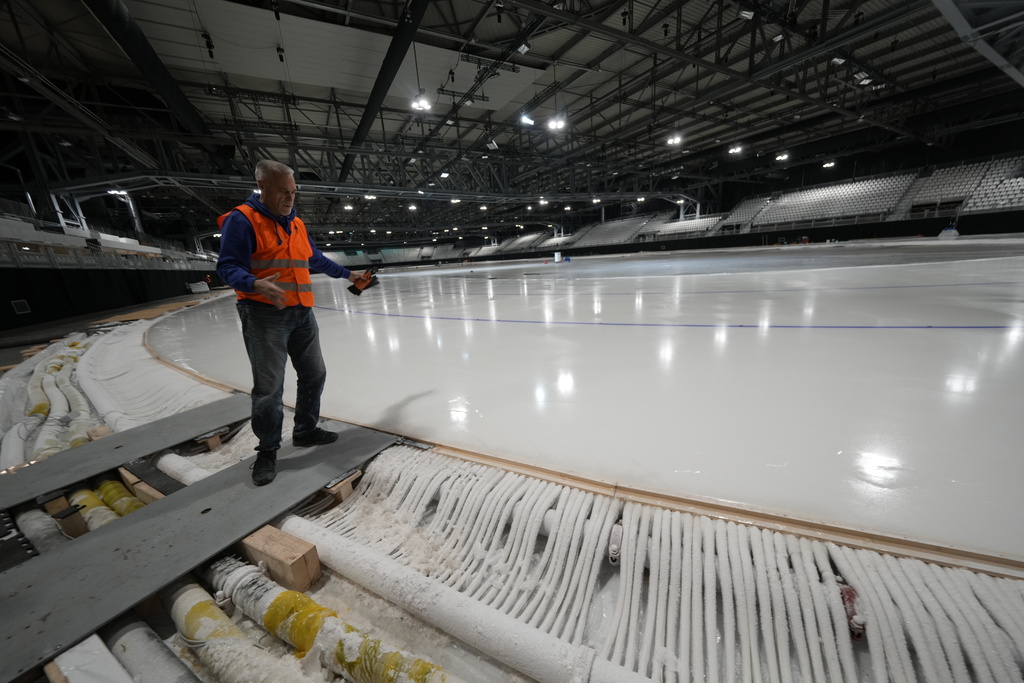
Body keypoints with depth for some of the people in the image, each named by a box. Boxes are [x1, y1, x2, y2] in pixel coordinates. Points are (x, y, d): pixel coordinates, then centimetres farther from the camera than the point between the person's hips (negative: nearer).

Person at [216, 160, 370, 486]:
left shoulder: (296, 223, 15)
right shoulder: (241, 220, -7)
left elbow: (317, 260, 27)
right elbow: (228, 267, -14)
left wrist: (347, 274, 32)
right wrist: (256, 284, -33)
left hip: (302, 313, 7)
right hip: (264, 315, -7)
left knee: (314, 373, 12)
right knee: (269, 387, -2)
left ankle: (305, 430, 31)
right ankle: (267, 450, 16)